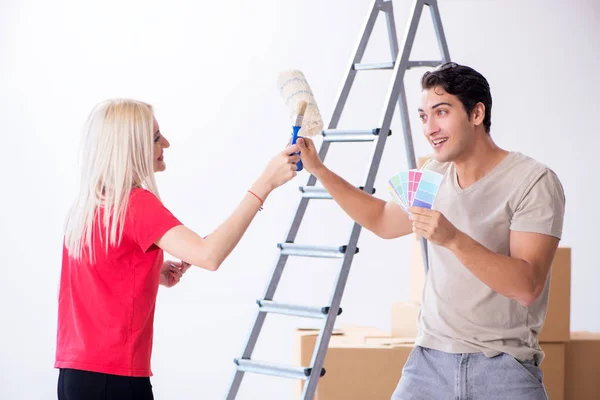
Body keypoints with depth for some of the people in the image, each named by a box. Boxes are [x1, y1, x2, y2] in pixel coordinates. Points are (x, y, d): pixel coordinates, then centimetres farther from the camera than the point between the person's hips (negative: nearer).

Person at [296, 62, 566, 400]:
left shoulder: (534, 181, -12)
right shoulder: (435, 174, 9)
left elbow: (528, 285, -21)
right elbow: (383, 221, 28)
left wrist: (453, 239, -32)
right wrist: (319, 171, 20)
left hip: (503, 367, -5)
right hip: (431, 357, 5)